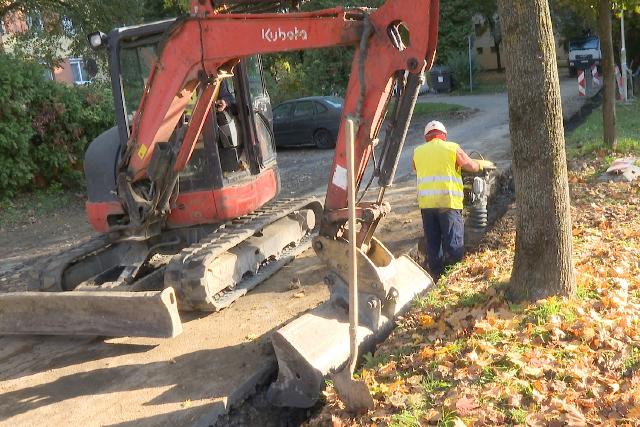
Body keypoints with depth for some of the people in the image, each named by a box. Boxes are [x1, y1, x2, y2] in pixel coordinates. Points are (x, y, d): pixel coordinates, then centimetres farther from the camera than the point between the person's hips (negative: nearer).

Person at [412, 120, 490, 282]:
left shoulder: (418, 152, 10)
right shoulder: (453, 148, 2)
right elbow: (472, 167, 8)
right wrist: (481, 164, 29)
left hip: (426, 202, 3)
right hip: (448, 202, -3)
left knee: (432, 244, 11)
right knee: (454, 244, 0)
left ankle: (435, 277, 16)